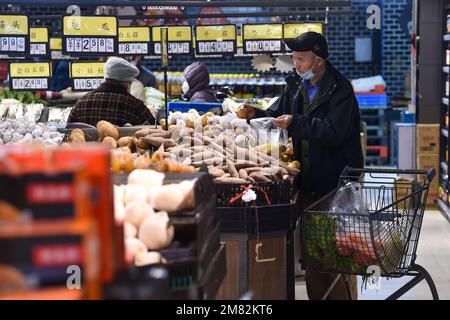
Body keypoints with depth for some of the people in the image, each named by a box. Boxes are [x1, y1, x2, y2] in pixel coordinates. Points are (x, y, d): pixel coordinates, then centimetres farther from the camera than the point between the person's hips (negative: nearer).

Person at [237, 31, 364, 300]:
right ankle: (316, 294, 25)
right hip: (308, 181, 8)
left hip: (336, 181, -7)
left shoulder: (340, 89, -14)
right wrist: (255, 114, 2)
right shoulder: (297, 86, 9)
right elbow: (276, 114, 21)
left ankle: (343, 296, 9)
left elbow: (334, 133, -24)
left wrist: (296, 123, -25)